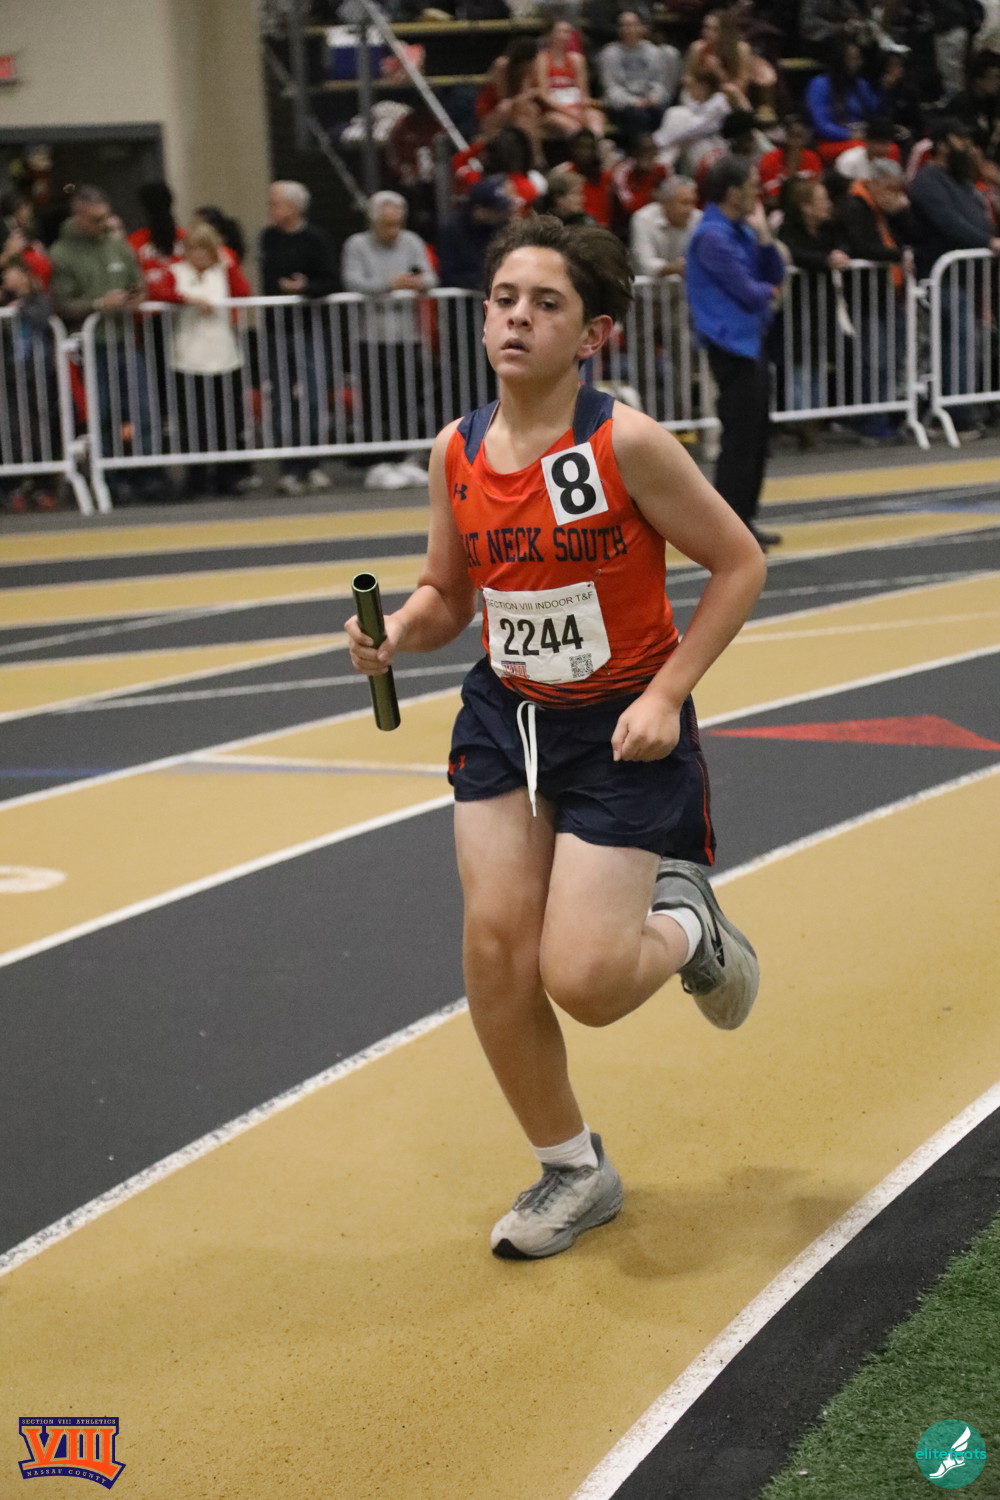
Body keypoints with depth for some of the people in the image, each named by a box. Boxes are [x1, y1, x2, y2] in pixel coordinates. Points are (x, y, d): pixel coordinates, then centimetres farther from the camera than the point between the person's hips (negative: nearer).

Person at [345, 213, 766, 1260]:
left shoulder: (627, 444, -19)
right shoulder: (456, 452, -3)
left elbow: (738, 563, -10)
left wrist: (667, 694, -16)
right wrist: (394, 634, -12)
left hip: (621, 729, -5)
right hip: (505, 715, 5)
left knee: (582, 982, -12)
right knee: (494, 946, -2)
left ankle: (684, 921, 26)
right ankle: (573, 1170, 21)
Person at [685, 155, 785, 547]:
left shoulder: (740, 230, 13)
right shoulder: (712, 236, -16)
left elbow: (774, 276, 13)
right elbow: (748, 292, -15)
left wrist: (763, 234, 1)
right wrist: (769, 292, 6)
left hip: (751, 341, 10)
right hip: (731, 344, -10)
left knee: (756, 436, 13)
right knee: (740, 438, -8)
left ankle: (745, 519, 20)